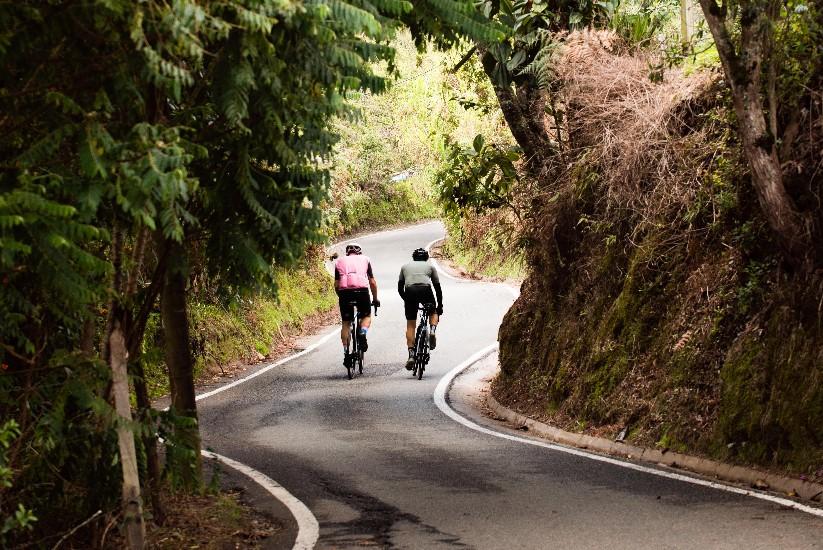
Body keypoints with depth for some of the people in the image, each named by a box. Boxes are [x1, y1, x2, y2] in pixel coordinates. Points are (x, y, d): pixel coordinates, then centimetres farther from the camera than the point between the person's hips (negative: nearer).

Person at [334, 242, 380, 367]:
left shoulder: (340, 261, 22)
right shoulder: (365, 259, 21)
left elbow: (336, 284, 17)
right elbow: (372, 282, 20)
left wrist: (341, 296, 31)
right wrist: (375, 299, 31)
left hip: (345, 291, 1)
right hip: (361, 290, -1)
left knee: (346, 323, 12)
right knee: (366, 316, 22)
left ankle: (346, 352, 5)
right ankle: (362, 334, -7)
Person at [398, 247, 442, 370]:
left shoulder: (405, 267, 30)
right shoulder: (430, 266, 26)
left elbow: (400, 287, 26)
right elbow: (437, 287, 24)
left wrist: (406, 300, 39)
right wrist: (440, 305, 31)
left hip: (410, 292, 1)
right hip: (425, 290, -1)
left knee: (410, 324, 9)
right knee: (433, 312, 28)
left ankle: (411, 355, -2)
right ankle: (432, 331, -2)